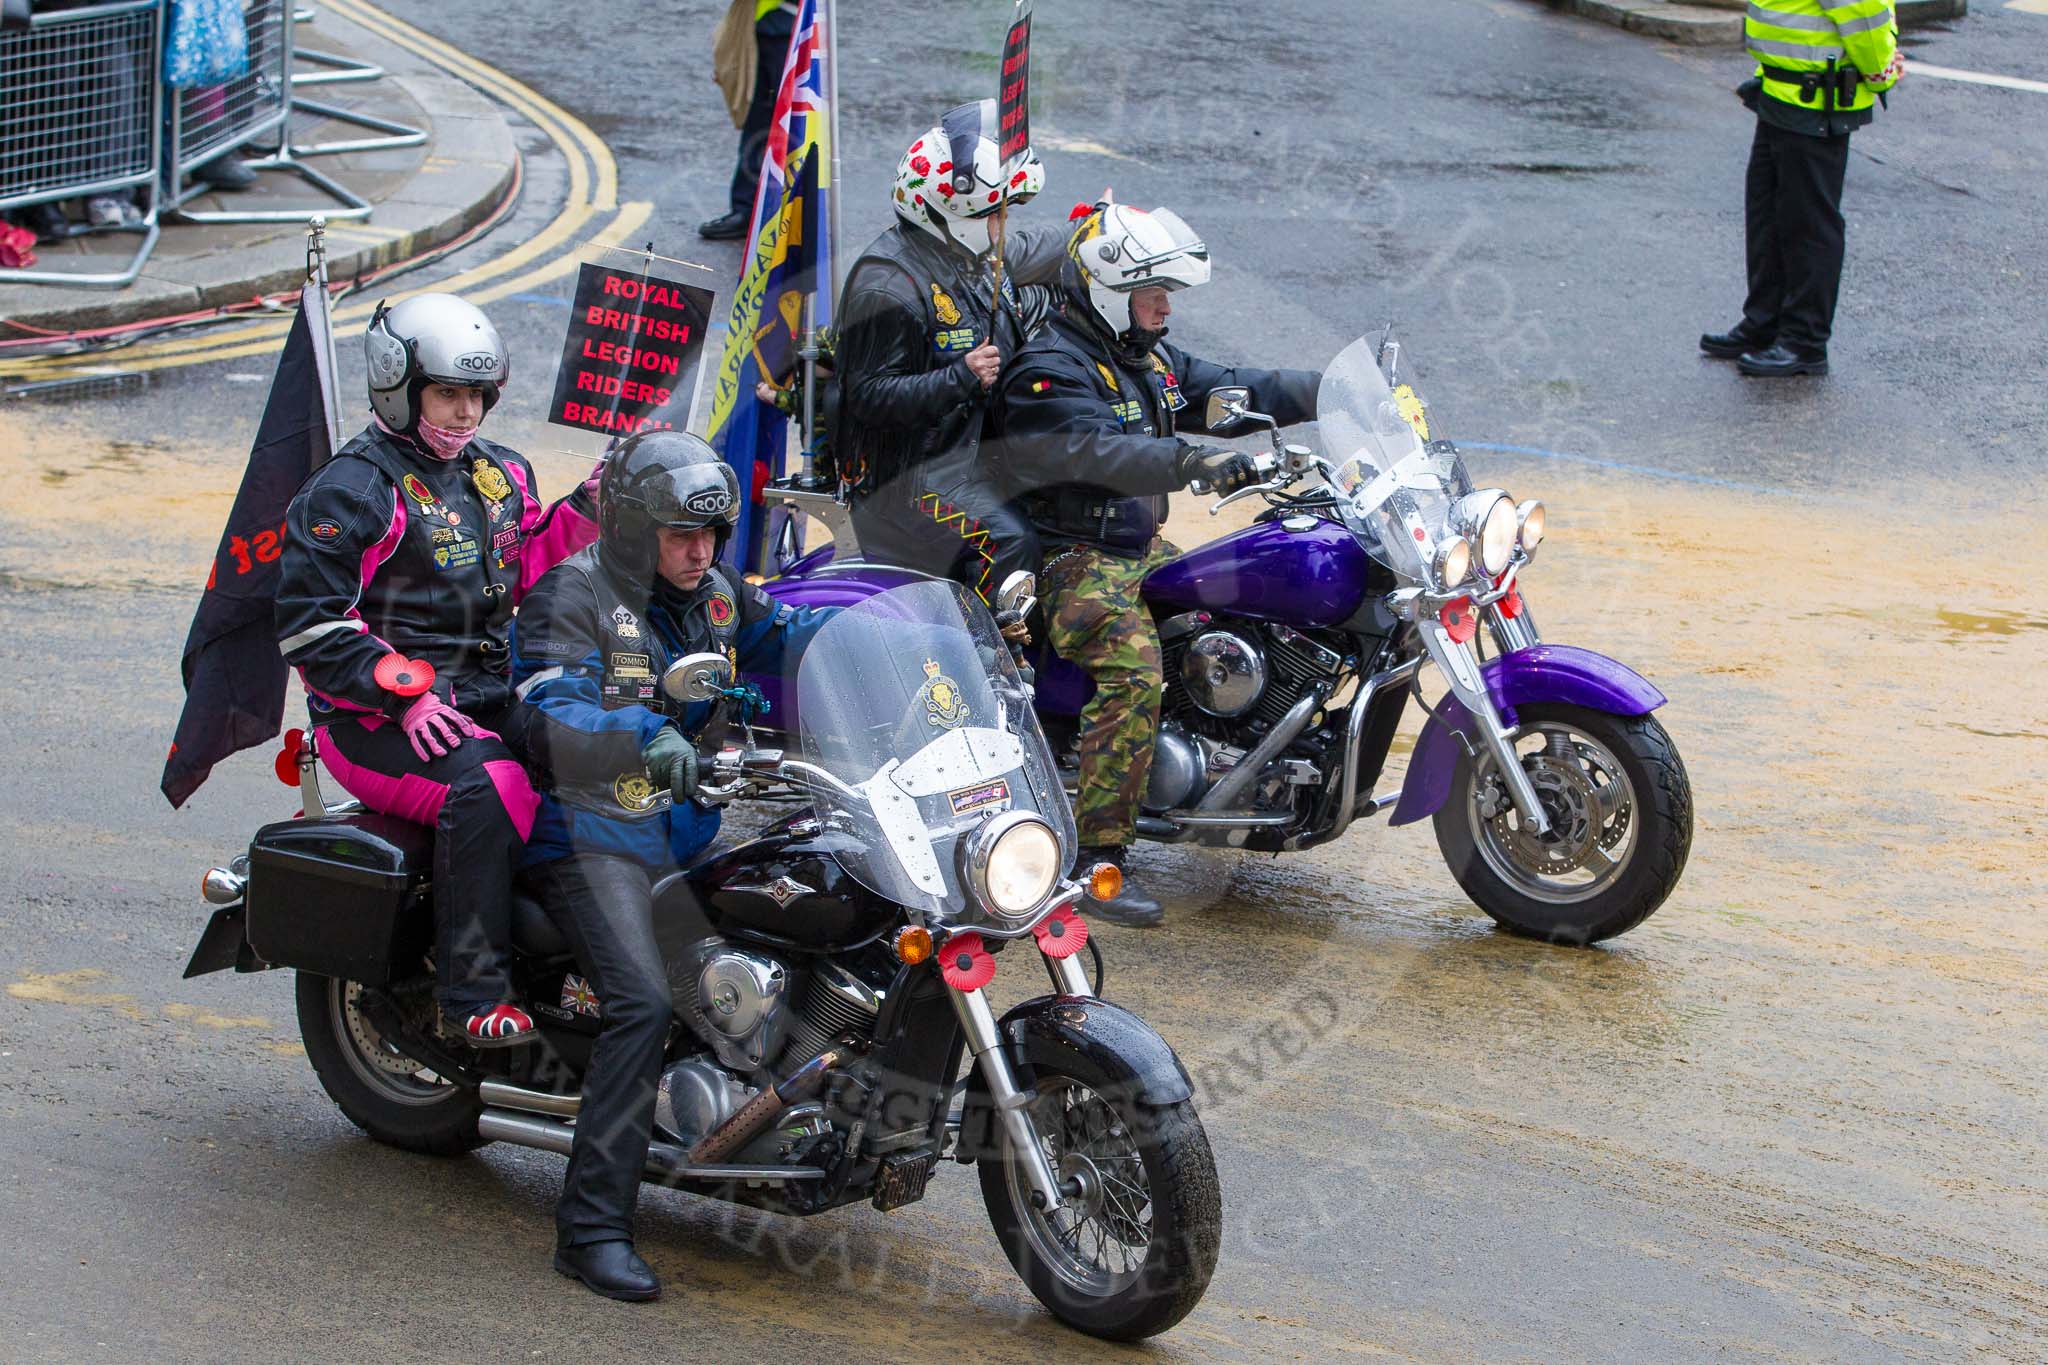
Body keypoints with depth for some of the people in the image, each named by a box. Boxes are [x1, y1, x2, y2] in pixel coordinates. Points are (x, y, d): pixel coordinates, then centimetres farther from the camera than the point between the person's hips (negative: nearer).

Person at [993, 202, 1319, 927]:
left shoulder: (1150, 360, 15)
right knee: (1133, 667, -32)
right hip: (1073, 560, -10)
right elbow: (1098, 452, -32)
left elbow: (1235, 392, 11)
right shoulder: (1051, 370, -15)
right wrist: (1189, 460, -47)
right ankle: (1097, 858, -32)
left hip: (1143, 548, 10)